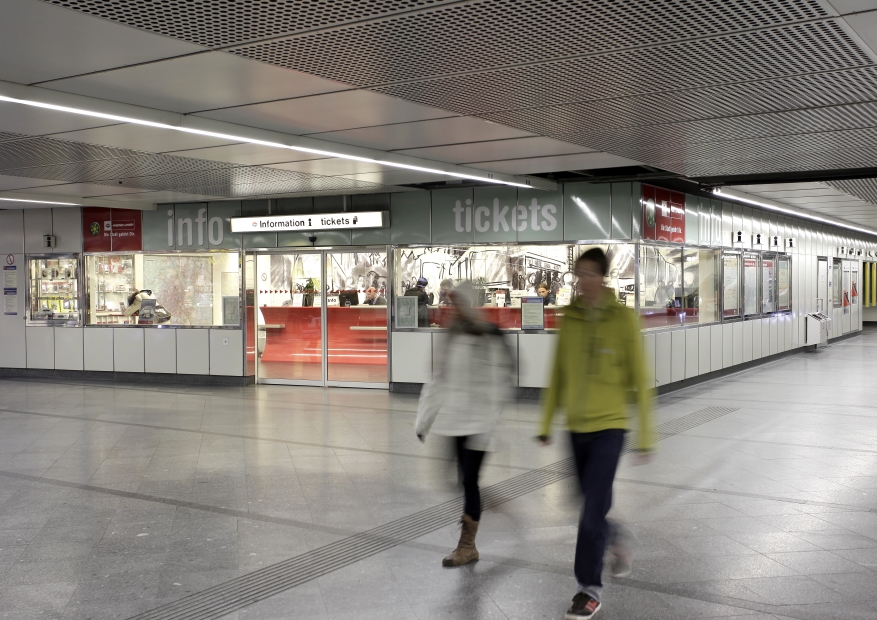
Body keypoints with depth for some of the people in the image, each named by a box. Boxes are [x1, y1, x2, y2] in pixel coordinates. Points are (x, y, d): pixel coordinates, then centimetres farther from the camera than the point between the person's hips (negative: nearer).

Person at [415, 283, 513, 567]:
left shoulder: (489, 340, -11)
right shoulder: (454, 336, 10)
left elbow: (494, 386, -14)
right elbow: (440, 380, 15)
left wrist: (485, 427, -17)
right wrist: (424, 417, 13)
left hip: (477, 423, -6)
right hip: (457, 420, 6)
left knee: (469, 481, -3)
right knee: (467, 481, 11)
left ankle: (467, 546, 8)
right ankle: (468, 546, 22)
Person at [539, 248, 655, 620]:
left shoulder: (623, 319, -9)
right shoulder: (569, 318, 2)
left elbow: (640, 379, -6)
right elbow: (558, 374, 9)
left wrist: (645, 436, -6)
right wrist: (546, 423, 10)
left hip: (609, 425, -4)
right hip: (577, 426, 4)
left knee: (594, 506, -8)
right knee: (592, 502, 16)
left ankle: (590, 589, 5)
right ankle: (616, 544, 45)